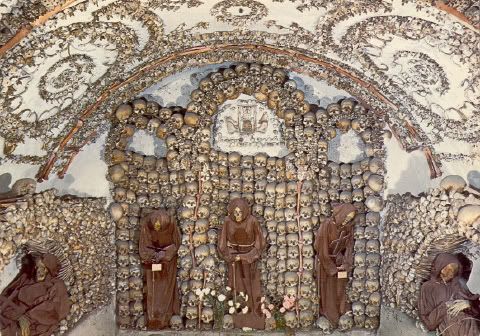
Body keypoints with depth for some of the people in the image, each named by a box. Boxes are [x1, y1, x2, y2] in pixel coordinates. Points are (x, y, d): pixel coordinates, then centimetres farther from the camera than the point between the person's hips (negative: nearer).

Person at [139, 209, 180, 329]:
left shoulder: (171, 223, -24)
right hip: (151, 260, 1)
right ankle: (152, 318, 13)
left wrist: (164, 254, -22)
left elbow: (176, 243, -11)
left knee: (166, 290, 5)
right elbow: (143, 245, -11)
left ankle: (164, 318, 15)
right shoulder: (146, 223, -23)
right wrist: (153, 255, -24)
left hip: (168, 261, 0)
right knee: (152, 290, 3)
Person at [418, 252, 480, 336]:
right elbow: (427, 318, 2)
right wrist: (444, 307, -9)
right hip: (452, 327, -5)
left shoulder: (458, 283, 20)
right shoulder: (427, 287, 6)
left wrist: (468, 304, -7)